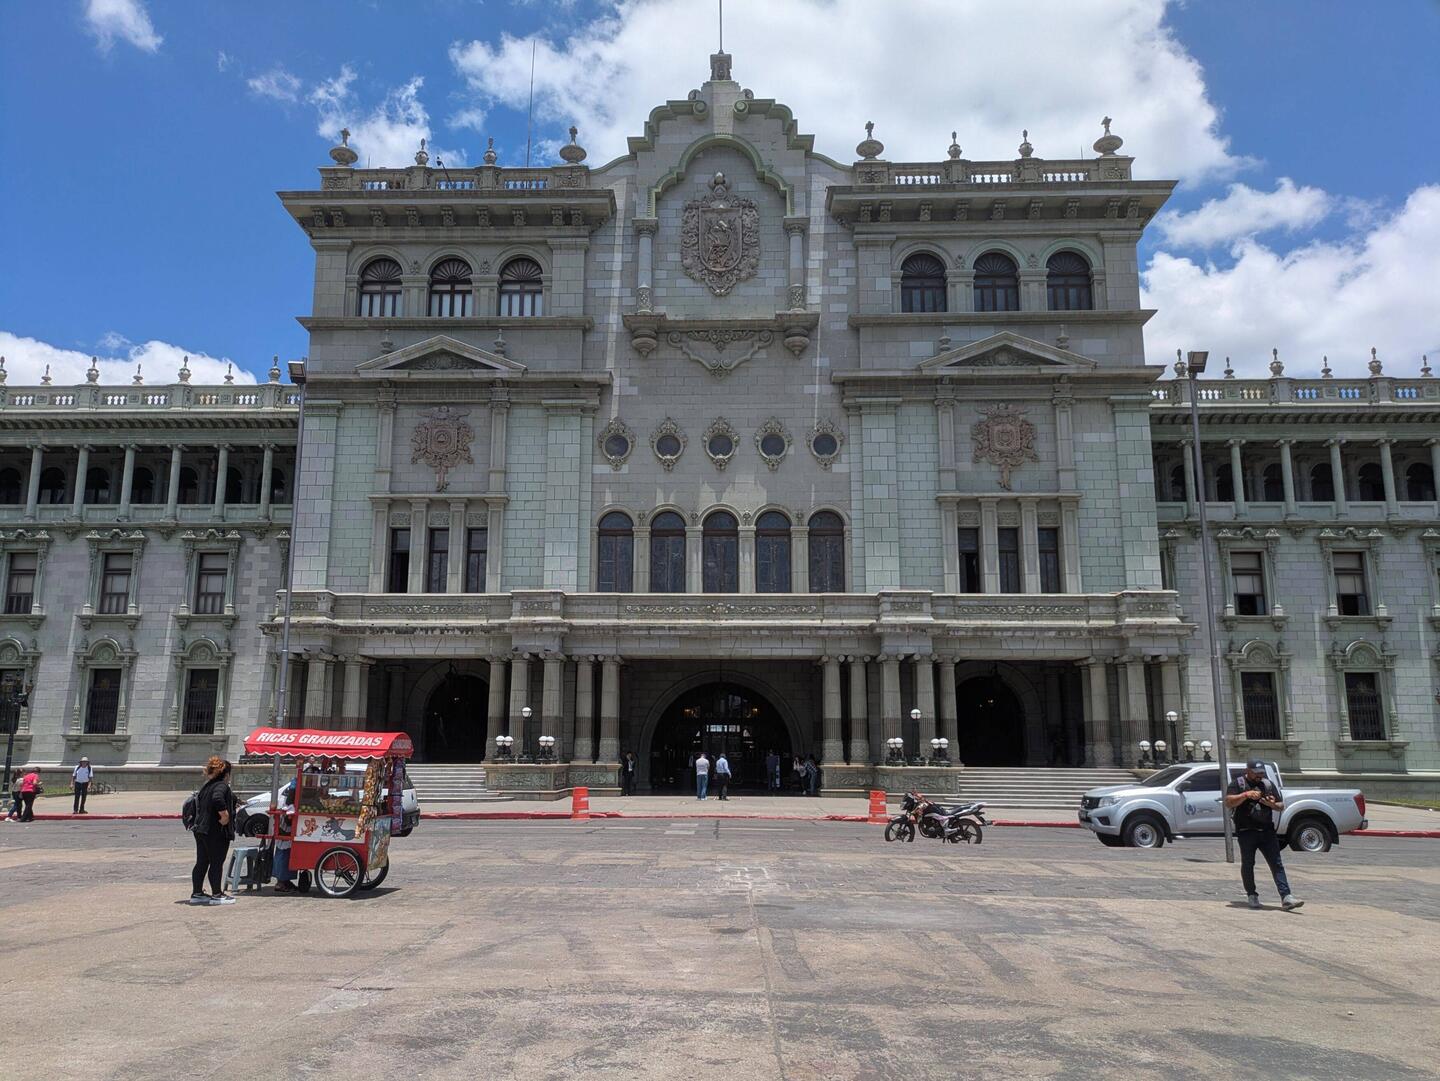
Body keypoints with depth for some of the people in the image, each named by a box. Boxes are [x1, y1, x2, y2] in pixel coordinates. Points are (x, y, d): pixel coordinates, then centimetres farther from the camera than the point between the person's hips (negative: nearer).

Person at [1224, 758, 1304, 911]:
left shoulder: (1269, 784, 15)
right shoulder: (1238, 783, 2)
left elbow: (1281, 806, 17)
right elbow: (1228, 802, -12)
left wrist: (1273, 804, -6)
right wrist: (1246, 794, -24)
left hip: (1267, 831, 3)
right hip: (1246, 832, -3)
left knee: (1277, 864, -5)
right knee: (1248, 864, 4)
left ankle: (1286, 898, -10)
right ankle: (1251, 896, 18)